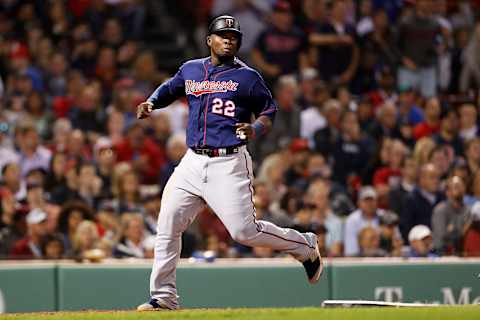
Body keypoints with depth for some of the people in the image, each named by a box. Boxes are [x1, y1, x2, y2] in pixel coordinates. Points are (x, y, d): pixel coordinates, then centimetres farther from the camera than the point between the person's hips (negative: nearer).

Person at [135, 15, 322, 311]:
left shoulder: (247, 77, 0)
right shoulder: (190, 70, 13)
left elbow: (269, 111, 4)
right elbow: (169, 89, 30)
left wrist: (256, 130, -16)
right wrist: (151, 103, 9)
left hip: (229, 164, -5)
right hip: (192, 163, 5)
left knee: (244, 230, -12)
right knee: (167, 227, -1)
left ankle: (305, 247, 11)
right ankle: (164, 297, 8)